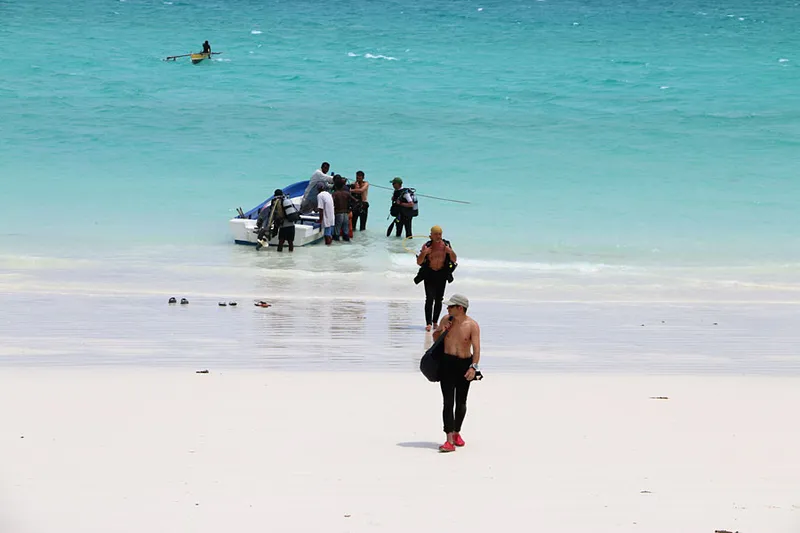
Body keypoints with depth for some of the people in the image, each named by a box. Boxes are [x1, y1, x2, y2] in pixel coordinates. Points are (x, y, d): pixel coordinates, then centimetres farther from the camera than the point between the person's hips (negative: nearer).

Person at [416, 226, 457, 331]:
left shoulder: (446, 245, -3)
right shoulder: (426, 246, -8)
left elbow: (454, 260, 0)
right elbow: (419, 262, -7)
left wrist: (450, 252, -19)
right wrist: (424, 253, -24)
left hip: (442, 275, 2)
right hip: (429, 274, -2)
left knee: (439, 299, 4)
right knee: (430, 299, -13)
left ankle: (435, 322, 18)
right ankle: (428, 323, -15)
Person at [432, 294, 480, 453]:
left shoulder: (472, 325, -8)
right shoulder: (447, 320, 4)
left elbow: (476, 348, -17)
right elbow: (435, 339, 19)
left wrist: (473, 366, -31)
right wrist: (440, 330, -4)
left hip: (465, 365, -1)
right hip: (447, 363, 1)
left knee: (461, 402, 12)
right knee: (448, 401, -9)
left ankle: (456, 432, 33)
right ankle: (449, 440, -16)